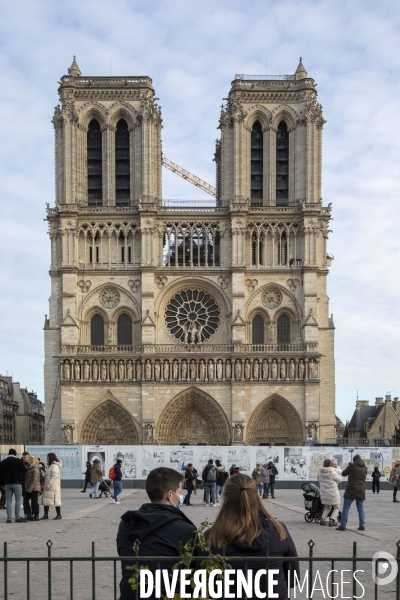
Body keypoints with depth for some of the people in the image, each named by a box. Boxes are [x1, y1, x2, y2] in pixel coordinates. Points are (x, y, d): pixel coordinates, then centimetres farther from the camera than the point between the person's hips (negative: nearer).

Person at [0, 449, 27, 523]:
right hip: (17, 483, -3)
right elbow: (24, 471, -2)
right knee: (18, 500, 1)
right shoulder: (19, 461, -5)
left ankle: (8, 518, 3)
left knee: (8, 500, 6)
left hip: (7, 483, 4)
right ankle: (18, 517, -4)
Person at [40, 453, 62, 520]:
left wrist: (49, 484, -26)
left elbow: (54, 476, -23)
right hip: (47, 487, 10)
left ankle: (58, 515, 2)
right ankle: (46, 515, 13)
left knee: (55, 500, -5)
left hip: (53, 487, -10)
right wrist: (45, 484, 16)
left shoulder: (55, 466, -14)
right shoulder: (50, 466, 19)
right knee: (45, 500, 8)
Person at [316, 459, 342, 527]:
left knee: (327, 508, 23)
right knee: (336, 508, 13)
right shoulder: (332, 473, -18)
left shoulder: (320, 472, -5)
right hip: (333, 493, -5)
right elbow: (339, 480, -2)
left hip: (323, 493, 5)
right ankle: (332, 521, -4)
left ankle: (322, 520, 7)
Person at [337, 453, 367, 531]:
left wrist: (348, 467, 19)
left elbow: (343, 474, 3)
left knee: (346, 508, -1)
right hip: (361, 491, 5)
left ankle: (343, 525, -4)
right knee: (361, 508, 13)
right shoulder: (365, 468, 8)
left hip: (351, 490, -5)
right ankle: (362, 526, 8)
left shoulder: (352, 465, -8)